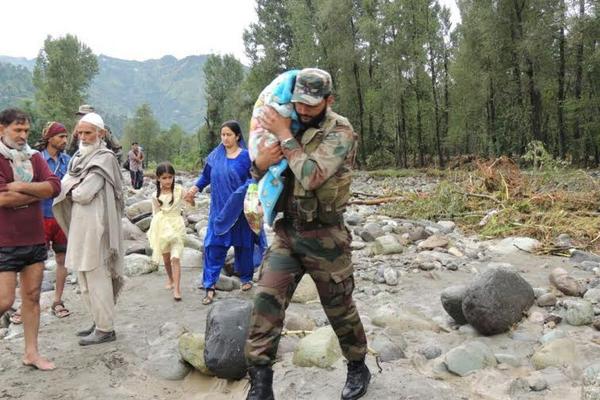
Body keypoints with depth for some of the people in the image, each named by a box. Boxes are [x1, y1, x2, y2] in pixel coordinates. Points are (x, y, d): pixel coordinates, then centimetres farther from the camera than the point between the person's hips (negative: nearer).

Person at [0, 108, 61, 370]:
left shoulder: (34, 157, 9)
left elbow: (54, 186, -5)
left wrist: (22, 187, -16)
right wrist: (38, 192, -8)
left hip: (35, 239, 5)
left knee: (32, 297, 10)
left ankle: (31, 353, 21)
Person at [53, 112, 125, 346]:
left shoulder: (104, 158, -10)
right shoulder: (79, 157, 15)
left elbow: (85, 194, -17)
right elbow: (63, 186, 8)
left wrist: (72, 191, 1)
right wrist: (77, 188, -10)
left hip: (95, 226, -9)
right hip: (79, 225, 9)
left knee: (97, 277, -3)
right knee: (84, 277, 15)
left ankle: (105, 329, 7)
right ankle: (99, 321, 27)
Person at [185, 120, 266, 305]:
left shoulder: (246, 156, -6)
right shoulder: (215, 155, 4)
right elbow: (206, 175, 14)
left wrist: (245, 191, -24)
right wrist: (194, 189, 3)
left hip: (239, 210, -2)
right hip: (219, 209, 3)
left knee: (243, 244, 10)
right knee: (213, 245, -4)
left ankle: (246, 278, 31)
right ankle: (210, 286, 0)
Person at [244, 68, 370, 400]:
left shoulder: (341, 133, -12)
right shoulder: (288, 126, 6)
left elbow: (311, 177, -27)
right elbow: (258, 173, 12)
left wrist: (284, 135, -21)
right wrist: (260, 162, -12)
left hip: (324, 237, -4)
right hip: (285, 232, 5)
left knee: (339, 308, 10)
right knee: (266, 303, -5)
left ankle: (358, 368, 35)